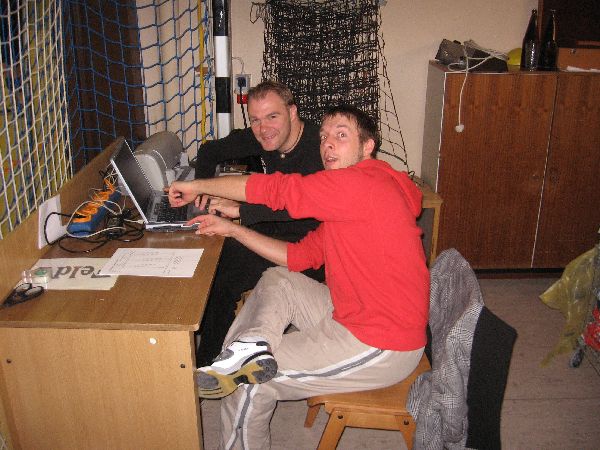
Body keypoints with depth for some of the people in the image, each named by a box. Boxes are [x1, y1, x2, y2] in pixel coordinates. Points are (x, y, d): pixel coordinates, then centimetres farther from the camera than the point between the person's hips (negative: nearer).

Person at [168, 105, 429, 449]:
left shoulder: (362, 183, -19)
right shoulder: (346, 202, 13)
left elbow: (275, 189, -20)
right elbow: (300, 256, 11)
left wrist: (198, 186, -7)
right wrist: (233, 229, 7)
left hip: (383, 349, -10)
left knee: (251, 384, -4)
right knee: (277, 280, 11)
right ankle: (252, 346, -8)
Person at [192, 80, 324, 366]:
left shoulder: (318, 146, -24)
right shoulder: (264, 138, 0)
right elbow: (210, 151, 14)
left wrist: (241, 211, -40)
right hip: (271, 231, 8)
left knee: (223, 281, -20)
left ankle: (209, 363, 4)